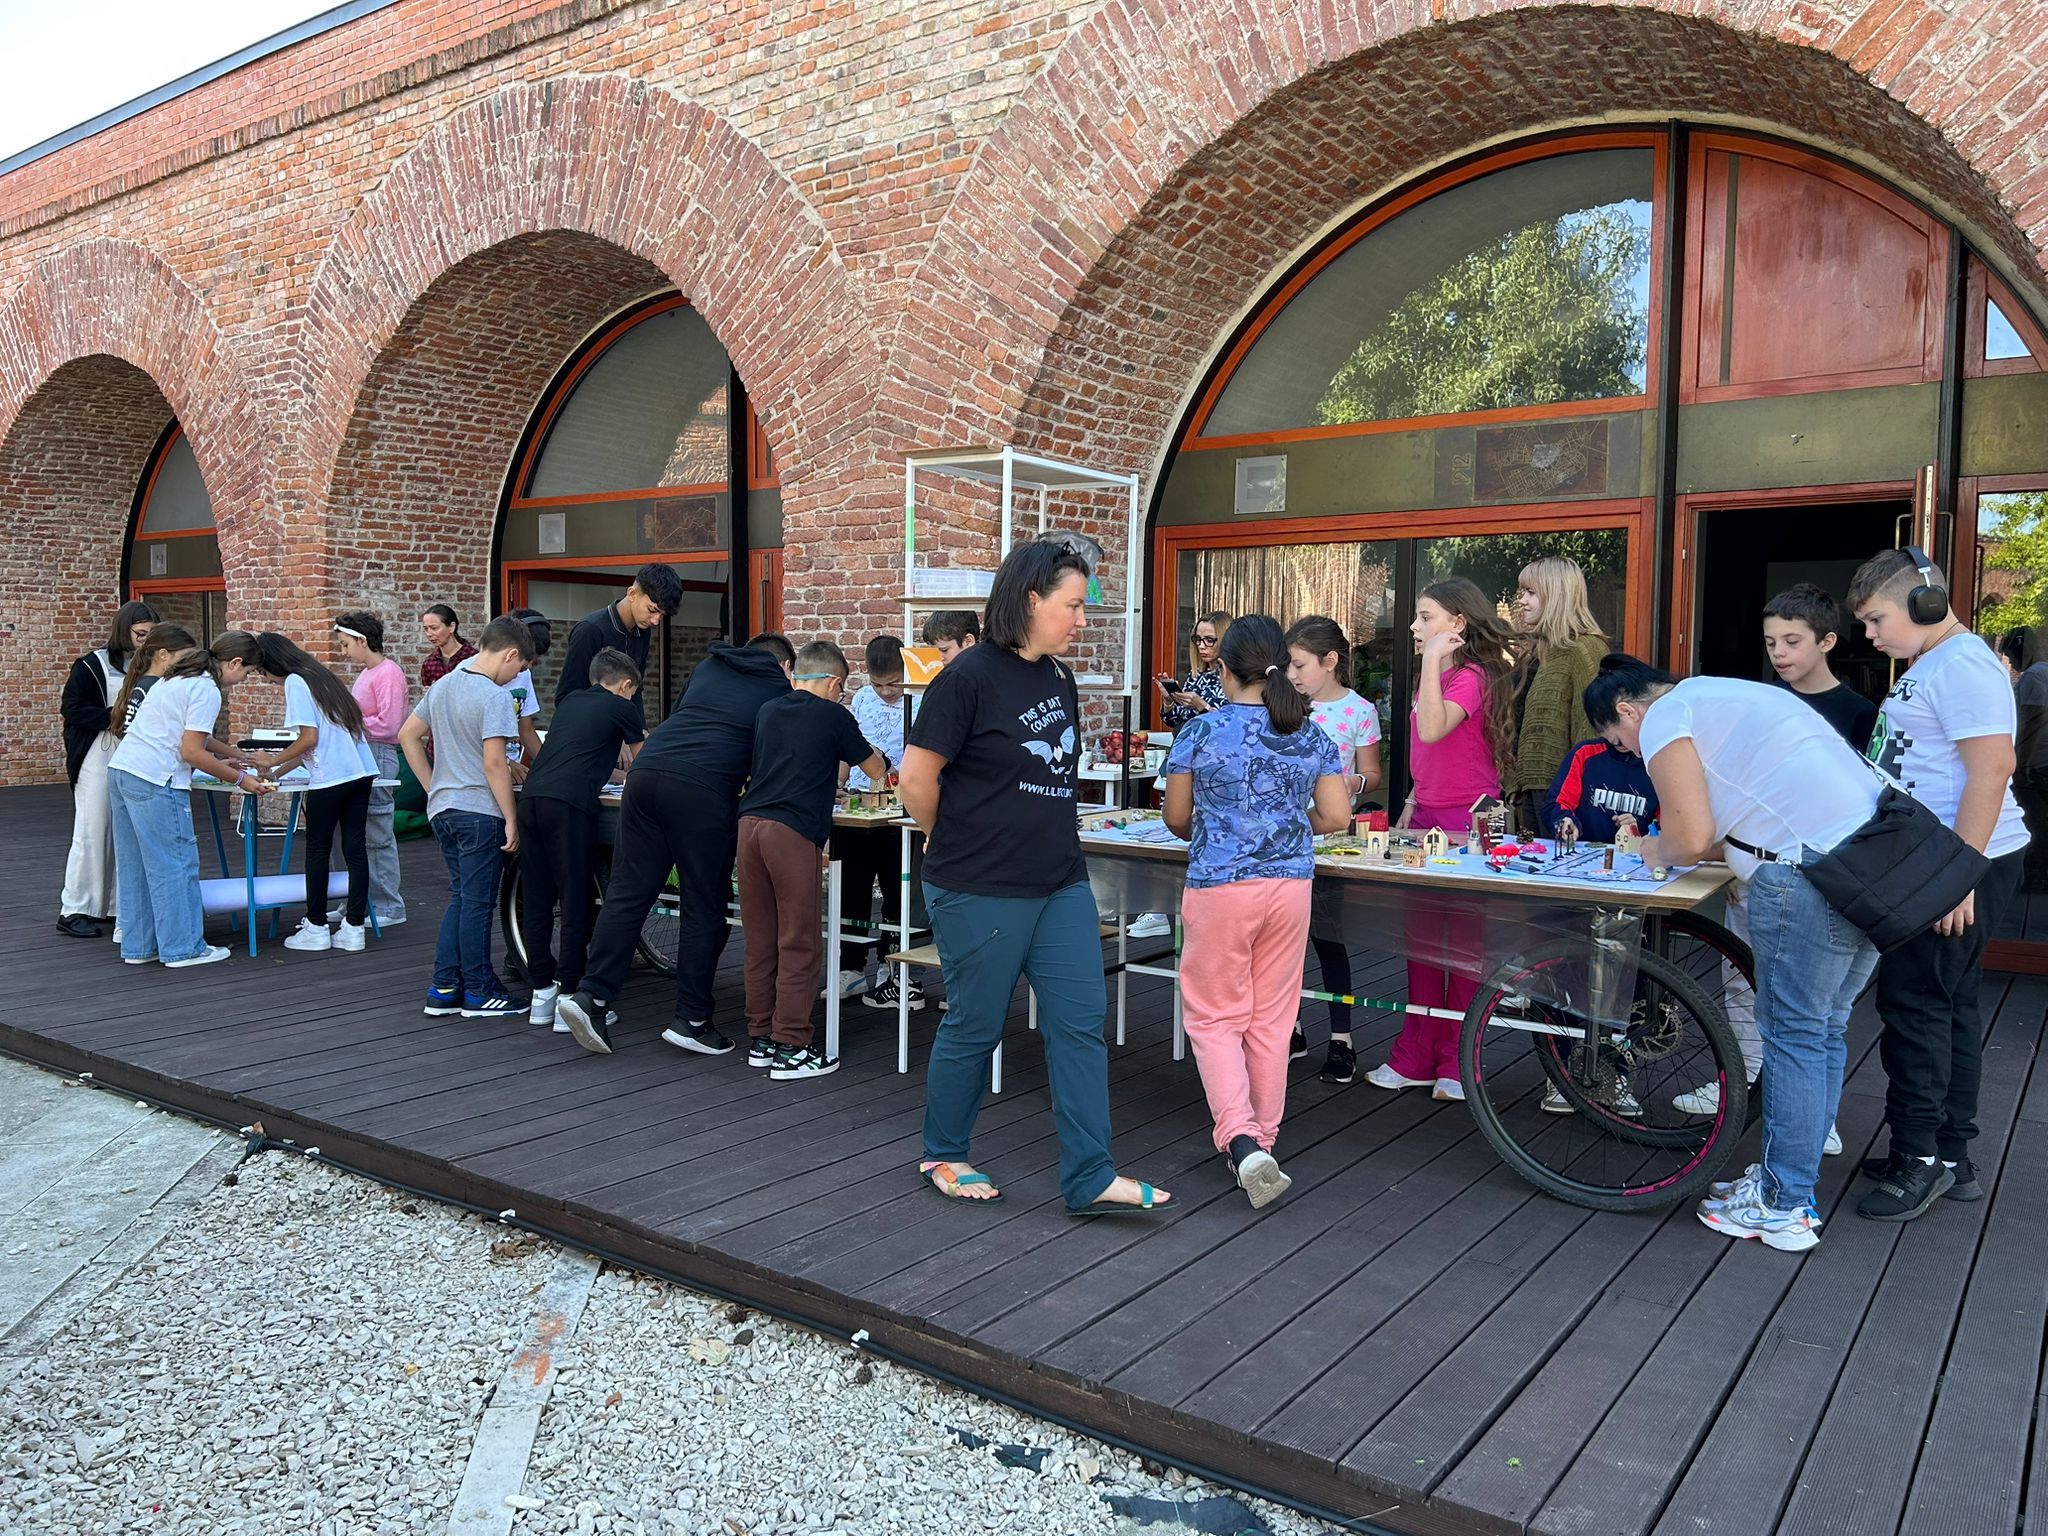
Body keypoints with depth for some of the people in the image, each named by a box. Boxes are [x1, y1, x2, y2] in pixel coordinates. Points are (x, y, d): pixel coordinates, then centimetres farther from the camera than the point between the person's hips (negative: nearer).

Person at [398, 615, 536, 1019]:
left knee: (460, 898, 16)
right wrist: (511, 818, -14)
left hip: (442, 808, 8)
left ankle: (443, 990, 17)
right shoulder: (495, 697, -15)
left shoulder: (443, 686, 10)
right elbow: (494, 763, -20)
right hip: (480, 810, -8)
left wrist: (434, 788, 16)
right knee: (477, 903, 1)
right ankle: (479, 993, 10)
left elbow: (407, 735, 15)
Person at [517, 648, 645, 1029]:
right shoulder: (622, 709, 12)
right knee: (575, 900, -1)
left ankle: (541, 995, 17)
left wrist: (609, 765, 53)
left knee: (536, 899, 10)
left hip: (531, 795, 6)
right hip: (569, 803, -6)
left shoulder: (569, 702, 27)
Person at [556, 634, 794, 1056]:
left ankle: (591, 995, 0)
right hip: (704, 790, -4)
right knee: (704, 909, 4)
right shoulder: (780, 688, 18)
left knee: (626, 894, 7)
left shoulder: (708, 667, 29)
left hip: (646, 772, 5)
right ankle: (692, 1019, 7)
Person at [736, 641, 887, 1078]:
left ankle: (760, 1039, 21)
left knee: (760, 940, 13)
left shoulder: (767, 711, 19)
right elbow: (874, 769, 15)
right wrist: (883, 763, 38)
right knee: (799, 945, 0)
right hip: (794, 832, -6)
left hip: (750, 823, 6)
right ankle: (790, 1050, 3)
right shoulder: (833, 717, 4)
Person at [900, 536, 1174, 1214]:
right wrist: (956, 848, 2)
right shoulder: (971, 676, -14)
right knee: (975, 1026, 7)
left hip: (1061, 885, 7)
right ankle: (942, 1157, 28)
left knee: (1080, 1025, 4)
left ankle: (1090, 1179, 11)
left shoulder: (1060, 679, 10)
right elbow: (917, 778, -11)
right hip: (981, 895, -7)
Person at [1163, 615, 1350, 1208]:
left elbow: (1177, 818, 0)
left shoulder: (1200, 732, -8)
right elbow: (1336, 817, 2)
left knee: (1215, 1018, 8)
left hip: (1219, 888, -3)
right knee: (1271, 1020, 14)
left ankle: (1240, 1139, -9)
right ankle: (1263, 1139, 25)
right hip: (1290, 886, 4)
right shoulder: (1313, 736, 2)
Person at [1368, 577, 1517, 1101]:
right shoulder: (1435, 678, 14)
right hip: (1426, 816, 9)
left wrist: (1433, 660, -28)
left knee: (1463, 941, 1)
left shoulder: (1471, 676, -14)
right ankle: (1416, 1057, 18)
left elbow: (1433, 730, -32)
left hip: (1465, 821, -9)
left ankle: (1456, 1063, 11)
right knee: (1420, 938, 10)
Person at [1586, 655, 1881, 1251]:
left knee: (1793, 1035, -1)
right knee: (1823, 1031, 15)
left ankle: (1783, 1208, 8)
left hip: (1810, 866, -10)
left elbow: (1692, 837, -8)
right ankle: (1787, 1179, 26)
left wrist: (1656, 853, 13)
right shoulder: (1726, 694, 28)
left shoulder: (1664, 718, 0)